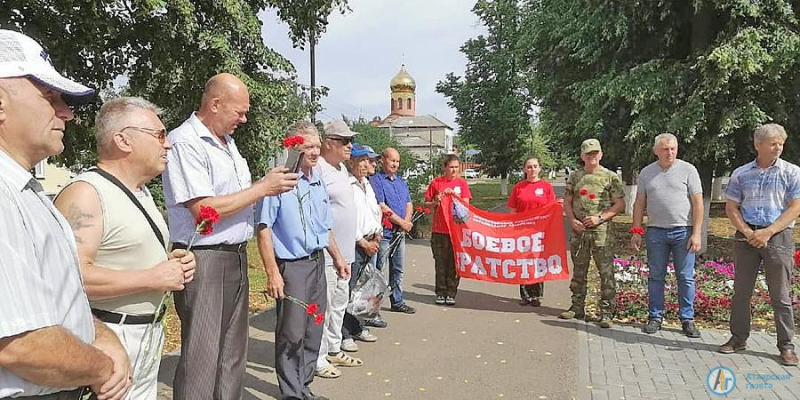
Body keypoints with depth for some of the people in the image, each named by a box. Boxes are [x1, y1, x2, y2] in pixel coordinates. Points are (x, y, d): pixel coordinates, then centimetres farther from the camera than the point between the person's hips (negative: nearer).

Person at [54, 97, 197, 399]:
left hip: (150, 333, 9)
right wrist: (153, 278, -22)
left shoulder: (142, 191, 14)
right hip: (107, 337, -9)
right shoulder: (85, 194, -17)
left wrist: (170, 262, 5)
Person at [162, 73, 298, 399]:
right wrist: (263, 187, -16)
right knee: (202, 358, 1)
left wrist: (273, 184, 4)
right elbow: (204, 210, -23)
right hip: (204, 260, -9)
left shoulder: (227, 141, 13)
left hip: (236, 257, 9)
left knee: (233, 352, 17)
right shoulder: (184, 143, -15)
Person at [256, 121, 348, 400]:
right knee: (292, 334, 0)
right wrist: (272, 273, -19)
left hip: (318, 262, 7)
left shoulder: (318, 183, 11)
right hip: (291, 266, -7)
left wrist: (337, 257, 24)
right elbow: (264, 230, -16)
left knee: (313, 332, 13)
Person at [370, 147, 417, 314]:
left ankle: (397, 302, 26)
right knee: (377, 270, -4)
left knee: (398, 270, 15)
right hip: (384, 232, -8)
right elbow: (382, 207, -16)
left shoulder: (401, 182, 18)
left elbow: (409, 204, 14)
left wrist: (407, 221, -6)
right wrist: (401, 222, -12)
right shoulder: (376, 181, -8)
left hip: (400, 232, 8)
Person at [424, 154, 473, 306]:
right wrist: (436, 202, -12)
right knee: (440, 263, 5)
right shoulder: (436, 183, 2)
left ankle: (451, 293, 14)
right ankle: (441, 293, 16)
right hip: (439, 230, 0)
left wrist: (453, 195, -14)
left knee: (454, 263, 4)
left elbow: (466, 205, -1)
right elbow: (426, 204, 7)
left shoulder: (462, 183, 5)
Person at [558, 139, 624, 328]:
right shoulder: (575, 176, 10)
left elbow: (620, 204, -2)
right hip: (579, 230, 4)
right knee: (578, 271, 11)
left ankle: (606, 312, 4)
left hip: (601, 231, -4)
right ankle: (577, 307, 22)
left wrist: (600, 217, -13)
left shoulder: (610, 177, 0)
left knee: (606, 272, -3)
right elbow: (567, 202, 13)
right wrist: (572, 220, -3)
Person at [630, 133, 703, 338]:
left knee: (686, 278, 3)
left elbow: (698, 203, -2)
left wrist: (696, 233, -8)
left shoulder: (688, 170, 1)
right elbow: (639, 203, 11)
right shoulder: (646, 173, 9)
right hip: (656, 231, 2)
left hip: (683, 231, -2)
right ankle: (655, 317, 16)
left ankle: (687, 319, 13)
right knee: (655, 277, 7)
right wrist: (636, 231, 4)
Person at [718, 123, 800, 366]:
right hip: (746, 236, 2)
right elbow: (731, 208, 5)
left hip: (778, 236, -2)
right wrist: (748, 233, -9)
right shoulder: (741, 174, 7)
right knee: (741, 291, 7)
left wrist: (768, 232, -14)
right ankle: (738, 338, 18)